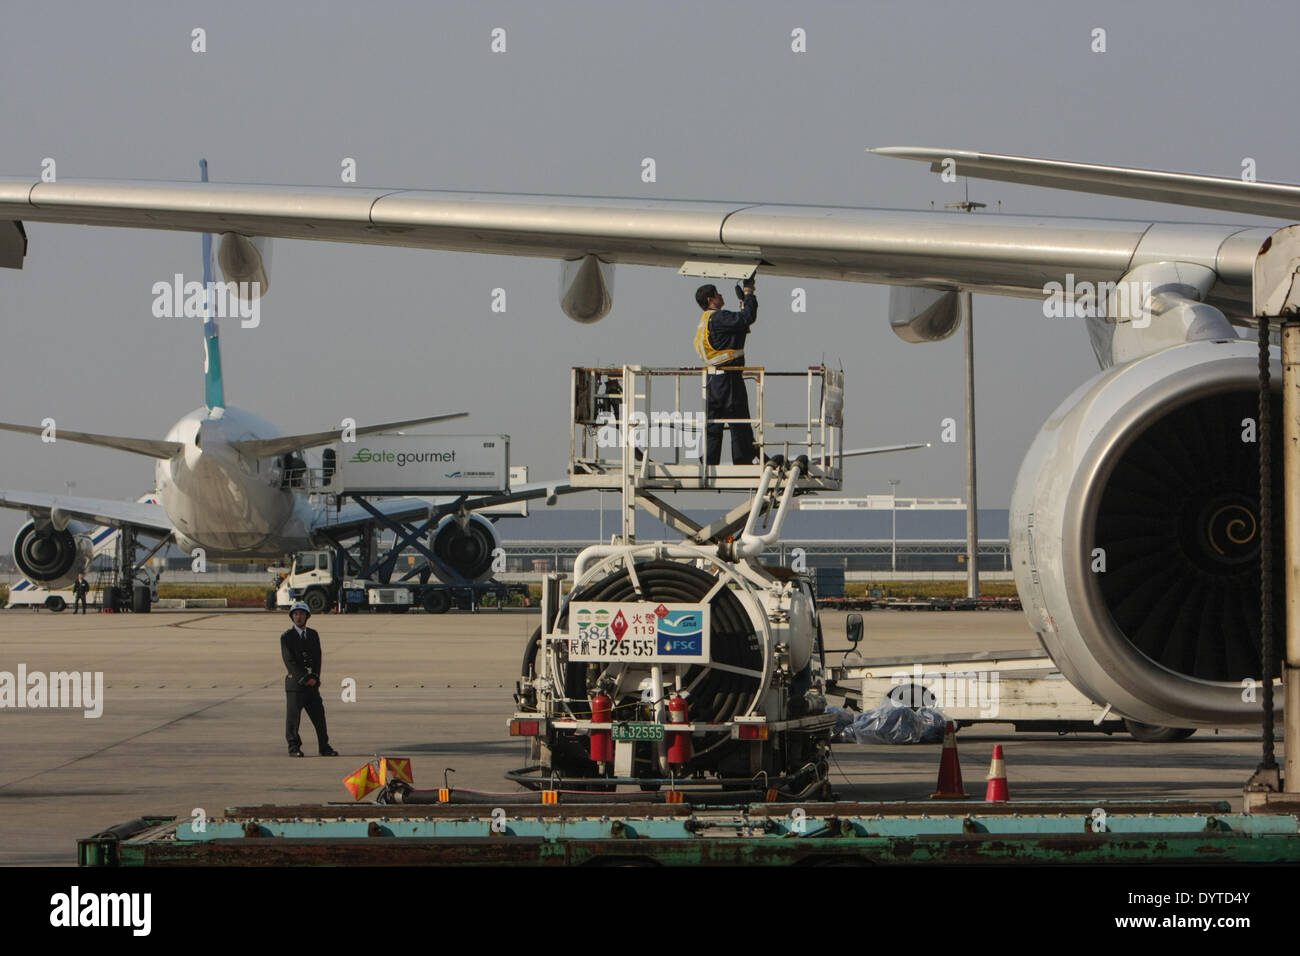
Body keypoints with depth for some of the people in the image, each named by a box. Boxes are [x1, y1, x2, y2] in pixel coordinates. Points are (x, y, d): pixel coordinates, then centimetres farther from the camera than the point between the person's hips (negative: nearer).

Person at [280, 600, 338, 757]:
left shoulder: (313, 634, 12)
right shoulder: (286, 637, -4)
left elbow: (317, 657, 10)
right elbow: (289, 661, -11)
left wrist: (315, 678, -4)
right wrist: (305, 678, -15)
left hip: (312, 684, 4)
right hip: (294, 683, -4)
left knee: (319, 715, 4)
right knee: (293, 716, -3)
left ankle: (324, 747, 9)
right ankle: (294, 748, 5)